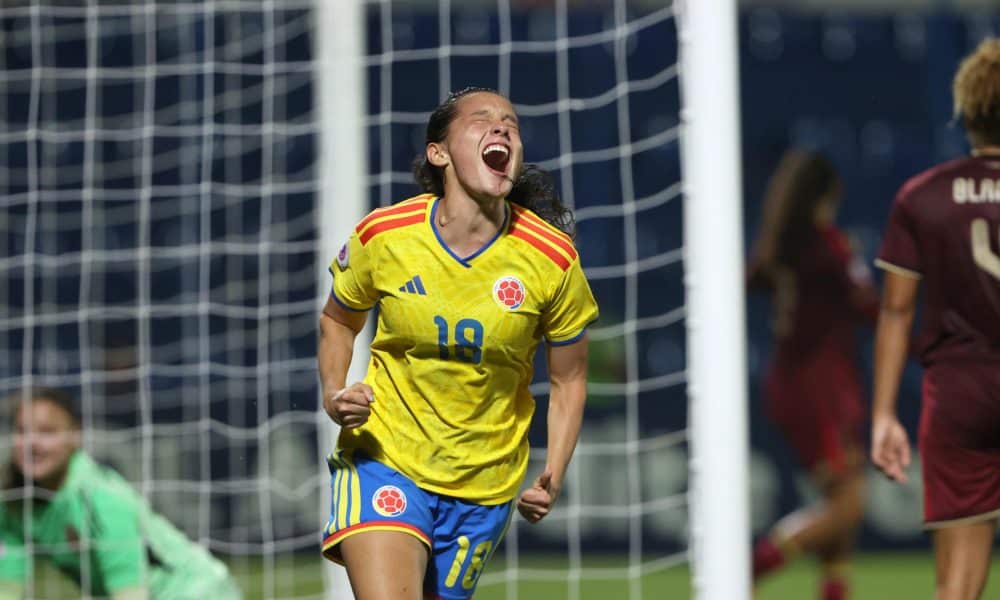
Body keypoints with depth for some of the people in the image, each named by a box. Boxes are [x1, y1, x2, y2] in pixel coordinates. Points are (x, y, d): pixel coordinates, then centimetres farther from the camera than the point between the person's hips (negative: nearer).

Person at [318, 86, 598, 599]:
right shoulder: (382, 235, -9)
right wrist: (334, 396, -7)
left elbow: (568, 381, 3)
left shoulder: (553, 258, -9)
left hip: (484, 483, 2)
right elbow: (337, 321, 11)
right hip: (383, 457, -2)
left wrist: (553, 478, -9)